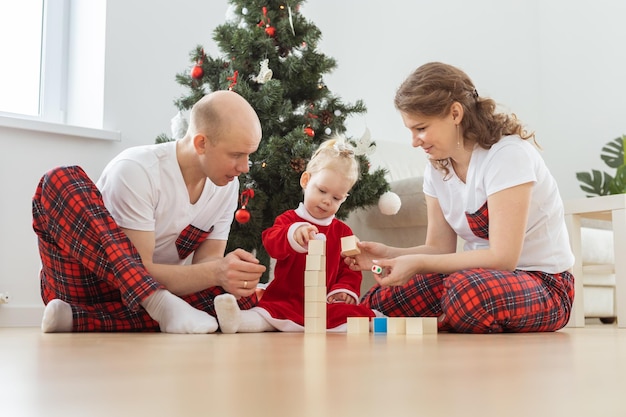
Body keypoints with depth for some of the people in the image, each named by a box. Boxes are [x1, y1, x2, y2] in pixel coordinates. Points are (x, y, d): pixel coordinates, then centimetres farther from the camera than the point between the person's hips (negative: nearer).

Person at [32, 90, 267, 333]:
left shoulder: (228, 186, -1)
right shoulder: (137, 170, -20)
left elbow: (205, 263, -2)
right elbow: (137, 270, -23)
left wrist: (225, 273, -26)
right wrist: (216, 272, -36)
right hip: (89, 288, -5)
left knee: (244, 296, -22)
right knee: (61, 180, -29)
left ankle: (79, 319, -27)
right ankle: (162, 305, -38)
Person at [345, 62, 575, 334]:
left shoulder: (507, 155, -18)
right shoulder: (437, 168, 6)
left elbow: (502, 257, -24)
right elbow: (439, 247, 5)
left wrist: (418, 264, -25)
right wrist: (389, 255, -13)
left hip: (542, 284, -6)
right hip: (482, 277, 6)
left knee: (467, 289, -40)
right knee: (376, 302, -15)